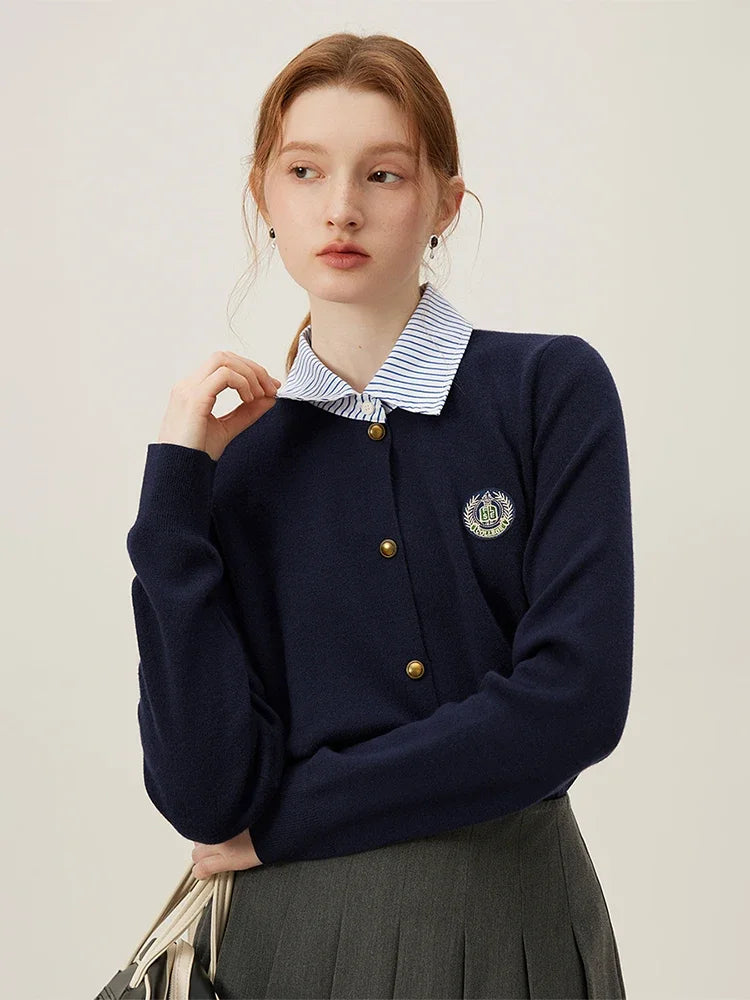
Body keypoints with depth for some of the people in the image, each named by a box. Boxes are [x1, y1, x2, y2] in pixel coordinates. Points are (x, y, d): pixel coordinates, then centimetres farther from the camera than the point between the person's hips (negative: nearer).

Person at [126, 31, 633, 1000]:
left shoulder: (552, 387, -7)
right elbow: (203, 795, -11)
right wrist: (174, 489, -15)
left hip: (511, 919, -1)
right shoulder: (234, 452, -2)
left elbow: (575, 698, -17)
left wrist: (286, 818, -11)